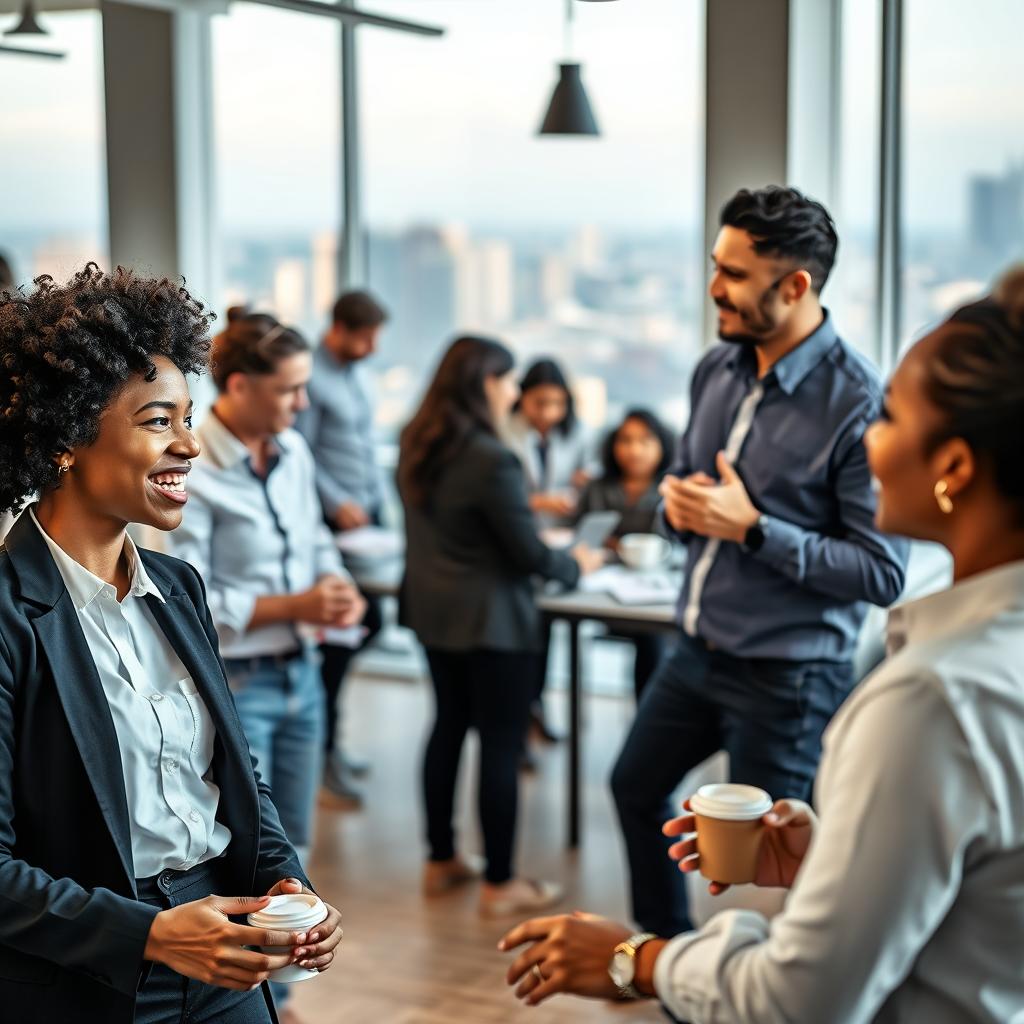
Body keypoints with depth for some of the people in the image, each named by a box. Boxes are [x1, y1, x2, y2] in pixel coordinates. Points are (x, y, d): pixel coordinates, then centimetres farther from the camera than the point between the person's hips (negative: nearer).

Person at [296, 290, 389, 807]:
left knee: (365, 625, 11)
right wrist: (337, 503, -19)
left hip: (366, 514, 8)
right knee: (342, 629, -7)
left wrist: (378, 501, 16)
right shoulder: (313, 377, -13)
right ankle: (325, 751, 2)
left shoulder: (359, 373, 14)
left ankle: (327, 737, 26)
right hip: (333, 520, -8)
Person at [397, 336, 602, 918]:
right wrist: (576, 565, 2)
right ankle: (500, 885, 8)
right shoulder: (492, 460, -23)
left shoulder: (416, 446, 4)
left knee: (449, 725, 19)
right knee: (502, 744, 0)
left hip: (431, 610, 9)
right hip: (491, 621, -9)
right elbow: (529, 554, -17)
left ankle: (441, 861, 28)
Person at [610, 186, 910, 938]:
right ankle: (665, 945, 48)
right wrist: (679, 504, -7)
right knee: (637, 785, 25)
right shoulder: (717, 369, 2)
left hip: (788, 675, -8)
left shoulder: (858, 404, -21)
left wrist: (753, 529, -25)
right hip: (698, 650, 8)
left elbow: (883, 573, -22)